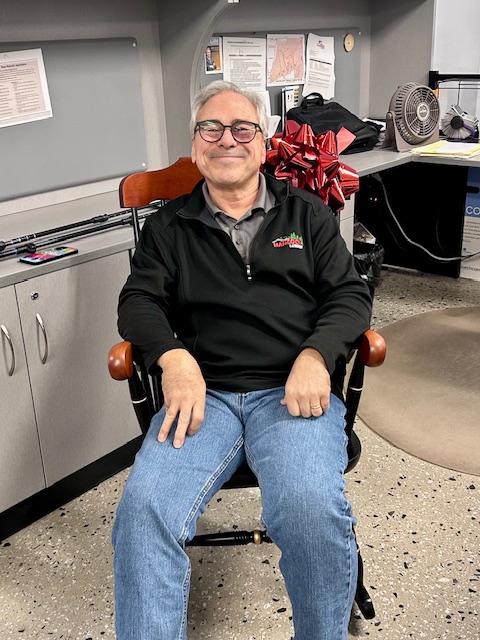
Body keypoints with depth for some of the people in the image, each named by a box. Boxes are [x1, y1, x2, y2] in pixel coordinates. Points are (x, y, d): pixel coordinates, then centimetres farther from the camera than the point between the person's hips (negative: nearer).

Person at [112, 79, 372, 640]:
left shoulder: (306, 212, 18)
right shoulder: (169, 226, 18)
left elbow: (349, 294, 11)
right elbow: (138, 300, 10)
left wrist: (316, 355, -10)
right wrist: (173, 357, -12)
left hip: (293, 391, 0)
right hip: (204, 393, 1)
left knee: (311, 508, -30)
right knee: (143, 508, -27)